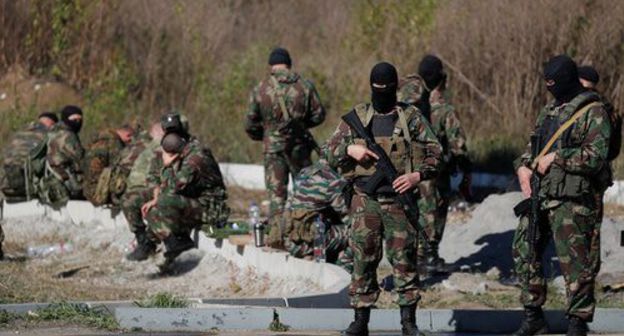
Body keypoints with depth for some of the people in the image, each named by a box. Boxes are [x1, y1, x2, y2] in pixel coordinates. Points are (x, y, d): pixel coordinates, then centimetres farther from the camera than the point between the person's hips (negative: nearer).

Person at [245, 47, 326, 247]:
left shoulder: (260, 90, -5)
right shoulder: (305, 86, -2)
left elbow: (251, 124, -1)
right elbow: (318, 115, 2)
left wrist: (261, 136, 19)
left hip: (273, 146, -1)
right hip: (300, 145, 1)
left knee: (276, 190, 5)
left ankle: (276, 230, -3)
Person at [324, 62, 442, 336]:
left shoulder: (411, 118, 3)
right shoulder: (357, 117, 8)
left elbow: (436, 153, 3)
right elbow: (328, 151, 10)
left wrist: (418, 175, -13)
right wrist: (350, 149, -10)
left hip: (399, 200, -1)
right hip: (365, 200, 1)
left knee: (404, 260, 0)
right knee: (363, 260, 1)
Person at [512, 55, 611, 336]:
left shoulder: (592, 112, -8)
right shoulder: (550, 110, 17)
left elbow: (596, 155, -17)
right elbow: (533, 145, 23)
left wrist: (556, 158, -15)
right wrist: (523, 166, 3)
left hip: (571, 200, -8)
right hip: (539, 194, 8)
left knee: (574, 261, -5)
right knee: (524, 251, 10)